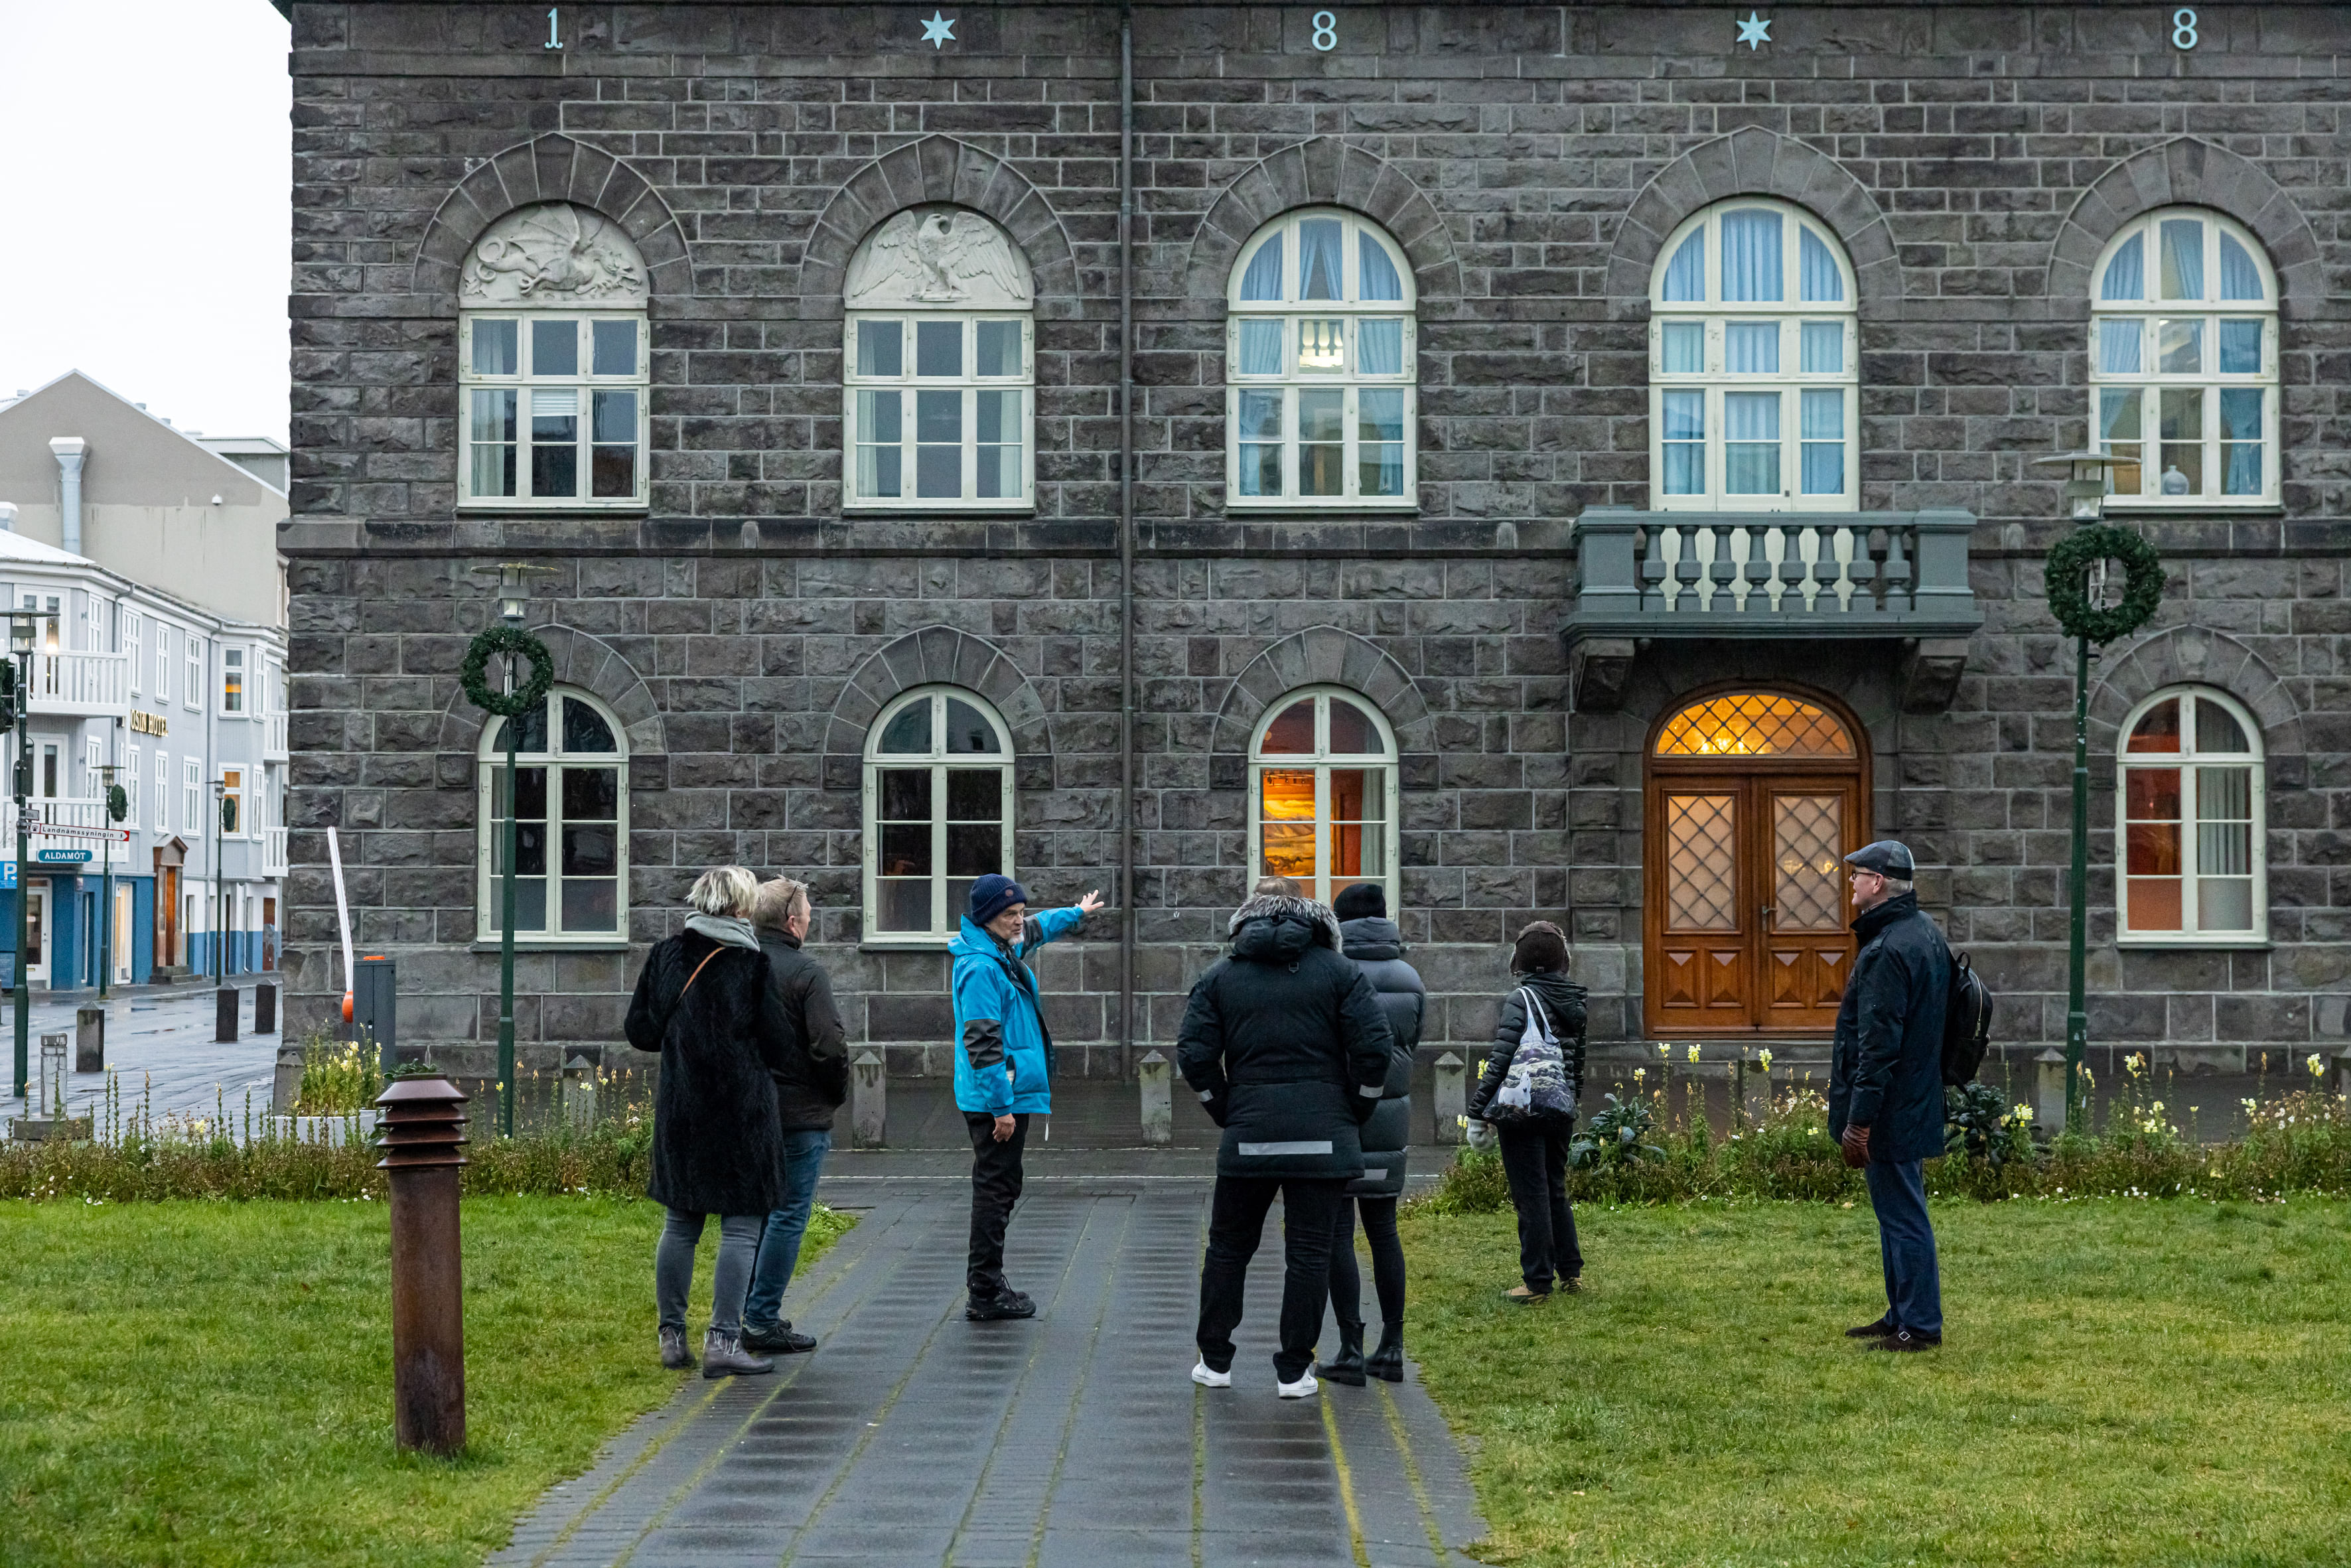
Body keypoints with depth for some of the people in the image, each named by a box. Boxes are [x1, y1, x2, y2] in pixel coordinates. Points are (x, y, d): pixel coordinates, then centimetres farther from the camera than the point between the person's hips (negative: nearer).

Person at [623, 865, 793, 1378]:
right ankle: (723, 1340, -6)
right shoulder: (753, 964, -10)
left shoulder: (665, 956, 2)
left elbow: (639, 1032, 6)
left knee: (680, 1224, 13)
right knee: (741, 1227, -1)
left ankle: (672, 1336, 16)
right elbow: (776, 1042, -7)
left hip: (679, 1109, 5)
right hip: (741, 1110, -5)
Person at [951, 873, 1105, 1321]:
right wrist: (1001, 1107, -24)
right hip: (997, 1099, -10)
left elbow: (1037, 929, 38)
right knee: (996, 1191, -6)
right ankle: (985, 1295, -2)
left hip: (1010, 1097, 10)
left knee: (1000, 1189, 15)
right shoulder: (980, 968, -18)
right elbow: (983, 1043, -23)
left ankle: (984, 1278, 23)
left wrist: (1077, 913, 53)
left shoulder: (1006, 950, 12)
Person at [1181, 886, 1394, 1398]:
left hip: (1248, 1137, 1)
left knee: (1228, 1246, 14)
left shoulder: (1219, 977, 9)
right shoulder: (1338, 971, 5)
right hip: (1324, 1135, -1)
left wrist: (1226, 1113, 10)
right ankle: (1294, 1371, 5)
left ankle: (1214, 1361, 17)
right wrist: (1358, 1113, 7)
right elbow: (1373, 1046, -4)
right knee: (1309, 1251, 4)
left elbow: (1194, 1055, 0)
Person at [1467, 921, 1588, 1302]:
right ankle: (1569, 1270, 26)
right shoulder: (1574, 1001, 8)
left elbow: (1503, 1056, -18)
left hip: (1523, 1110, -7)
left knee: (1531, 1196, -2)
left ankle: (1538, 1281, 1)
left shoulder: (1521, 998, -13)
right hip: (1561, 1111, 7)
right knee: (1556, 1190, 19)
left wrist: (1479, 1105, -14)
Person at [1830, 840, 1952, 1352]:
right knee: (1899, 1214, 18)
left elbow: (1878, 1045, -24)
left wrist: (1859, 1120, -22)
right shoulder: (1926, 934, 13)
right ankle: (1902, 1315, 27)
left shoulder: (1888, 952, -21)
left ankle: (1918, 1325, 2)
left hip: (1890, 1113, -10)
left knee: (1902, 1216, -4)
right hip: (1914, 1107, 10)